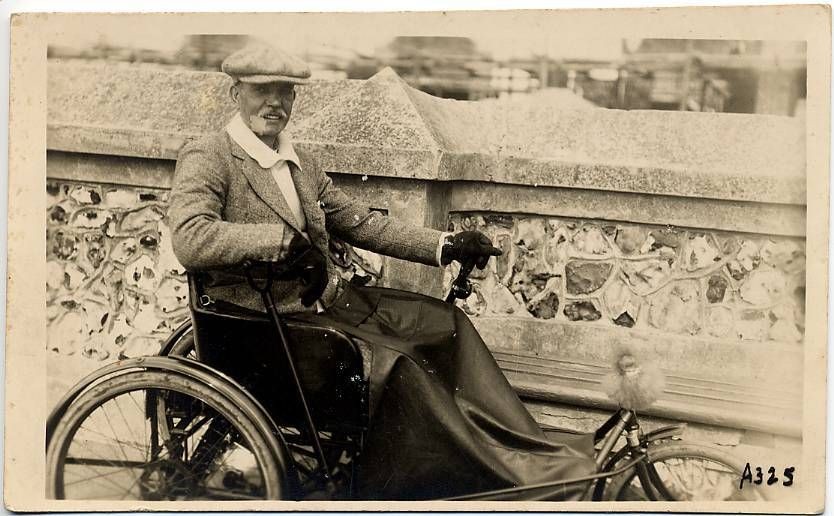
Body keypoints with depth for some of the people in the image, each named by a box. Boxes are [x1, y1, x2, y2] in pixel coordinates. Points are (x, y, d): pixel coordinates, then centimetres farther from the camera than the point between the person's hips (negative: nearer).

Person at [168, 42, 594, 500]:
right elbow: (189, 239, -25)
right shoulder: (207, 158, -8)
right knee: (395, 363, -23)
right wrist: (285, 239, -31)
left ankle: (531, 462, 1)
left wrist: (446, 246, 5)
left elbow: (362, 223, 15)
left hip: (326, 300, 8)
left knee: (445, 322, -2)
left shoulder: (298, 167, 17)